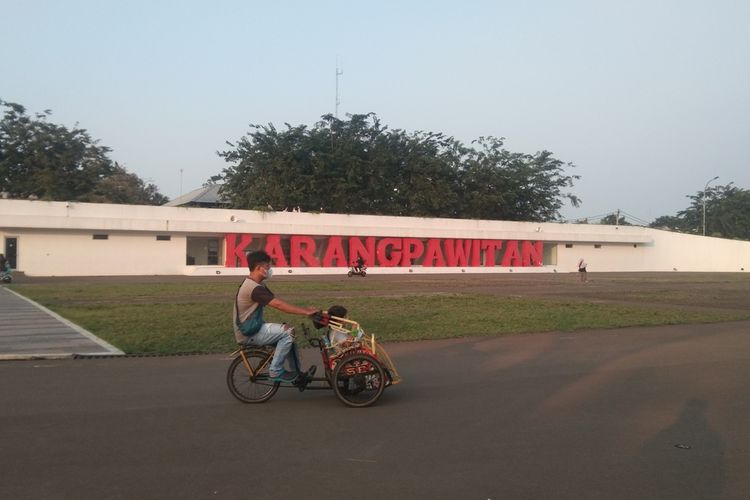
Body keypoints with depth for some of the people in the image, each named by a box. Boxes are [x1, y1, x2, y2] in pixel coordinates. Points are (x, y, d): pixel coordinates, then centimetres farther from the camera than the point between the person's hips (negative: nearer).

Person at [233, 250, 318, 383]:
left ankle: (296, 373, 17)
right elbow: (279, 305, -27)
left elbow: (279, 303, 8)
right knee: (288, 332, -18)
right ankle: (275, 371, -9)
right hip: (248, 334, -10)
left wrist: (304, 310, -1)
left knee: (288, 332, 11)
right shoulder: (254, 288, -23)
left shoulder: (257, 285, 10)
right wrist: (306, 312, -24)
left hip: (253, 328, 10)